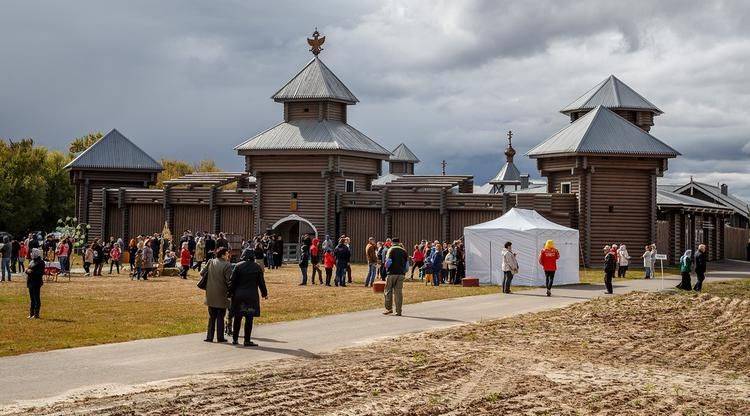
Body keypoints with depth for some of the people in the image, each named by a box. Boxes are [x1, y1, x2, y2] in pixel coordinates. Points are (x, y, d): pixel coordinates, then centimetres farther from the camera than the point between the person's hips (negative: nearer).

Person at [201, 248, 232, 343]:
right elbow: (229, 280, -16)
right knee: (220, 317, 5)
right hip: (221, 295, -5)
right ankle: (220, 337, 8)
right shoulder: (227, 265, -15)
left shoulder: (211, 262, 0)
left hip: (211, 295, 5)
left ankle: (209, 336, 13)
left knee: (211, 317, 14)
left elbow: (202, 273, 7)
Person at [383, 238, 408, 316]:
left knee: (388, 291, 6)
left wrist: (386, 267, 9)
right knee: (399, 292, 5)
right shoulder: (404, 251, 12)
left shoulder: (391, 250, -1)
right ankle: (398, 311, 3)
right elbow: (407, 265, 11)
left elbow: (388, 262, -11)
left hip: (392, 273, -4)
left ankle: (389, 308, 2)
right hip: (401, 274, 4)